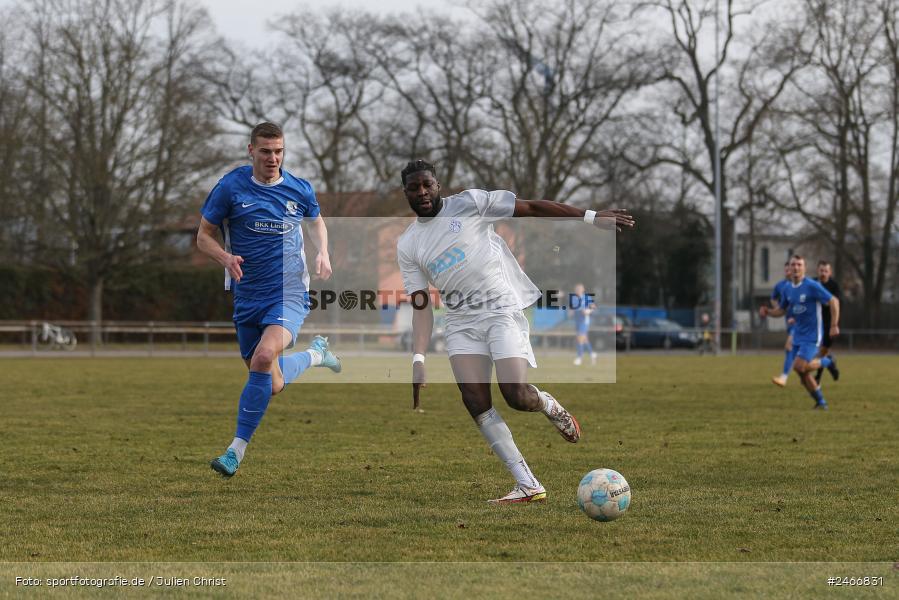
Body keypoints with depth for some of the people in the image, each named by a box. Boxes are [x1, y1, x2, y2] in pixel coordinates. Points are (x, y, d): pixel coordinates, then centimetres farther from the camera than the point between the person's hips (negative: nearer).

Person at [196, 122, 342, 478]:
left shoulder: (299, 190, 2)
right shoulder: (231, 187, -4)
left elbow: (316, 222, 22)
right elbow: (203, 236, 2)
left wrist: (323, 253, 2)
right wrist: (226, 258, -19)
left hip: (290, 294, -2)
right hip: (248, 298, 2)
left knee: (263, 357, -29)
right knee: (272, 386, 5)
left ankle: (237, 449, -19)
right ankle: (315, 354, 40)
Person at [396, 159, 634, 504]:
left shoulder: (469, 203, 0)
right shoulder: (407, 246, 9)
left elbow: (532, 208, -1)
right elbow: (421, 306, 6)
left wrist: (592, 217, -4)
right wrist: (418, 360, -7)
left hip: (502, 310, -4)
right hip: (461, 323, 4)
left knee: (516, 395, -20)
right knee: (474, 400, -15)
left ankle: (549, 405, 18)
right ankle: (528, 486, -11)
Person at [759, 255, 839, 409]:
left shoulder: (812, 286, -14)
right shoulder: (788, 289, 6)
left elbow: (833, 302, -12)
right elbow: (781, 310, 18)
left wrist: (834, 326, -16)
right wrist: (767, 311, -3)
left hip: (812, 335, -7)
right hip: (798, 336, 7)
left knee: (799, 367, -21)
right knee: (803, 374, 4)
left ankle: (827, 362, 5)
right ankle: (821, 402, 20)